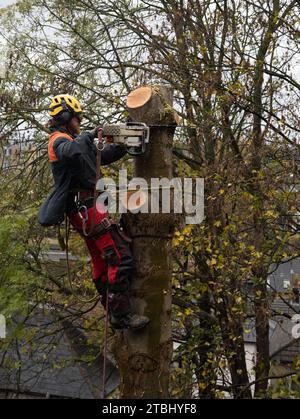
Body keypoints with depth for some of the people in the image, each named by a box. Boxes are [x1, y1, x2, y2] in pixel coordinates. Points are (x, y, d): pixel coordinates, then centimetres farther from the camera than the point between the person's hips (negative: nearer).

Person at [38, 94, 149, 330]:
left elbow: (102, 157, 27)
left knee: (101, 264, 13)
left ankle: (114, 315, 19)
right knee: (120, 257, -14)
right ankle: (122, 314, -14)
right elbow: (72, 152, -37)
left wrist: (125, 144, 13)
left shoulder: (65, 140, 23)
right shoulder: (60, 140, -8)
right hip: (88, 208, -11)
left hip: (84, 211, 11)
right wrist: (89, 136, -19)